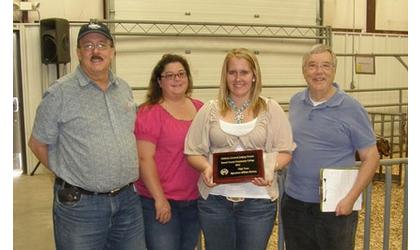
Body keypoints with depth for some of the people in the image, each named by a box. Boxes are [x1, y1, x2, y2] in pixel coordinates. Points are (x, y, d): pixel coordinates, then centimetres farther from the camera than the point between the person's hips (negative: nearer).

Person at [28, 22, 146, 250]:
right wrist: (69, 175, 0)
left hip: (128, 200, 5)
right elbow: (38, 144, -2)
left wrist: (122, 175, 10)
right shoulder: (60, 92, -8)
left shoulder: (125, 89, 8)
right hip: (79, 204, -4)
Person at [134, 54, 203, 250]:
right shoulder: (150, 113, -10)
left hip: (195, 201, 6)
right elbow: (144, 158, -14)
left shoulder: (200, 108, 7)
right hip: (160, 203, -6)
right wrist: (160, 198, -16)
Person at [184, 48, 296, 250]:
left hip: (258, 199, -1)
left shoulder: (271, 109, 4)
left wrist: (268, 169, -16)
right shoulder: (209, 110, 6)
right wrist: (206, 168, -15)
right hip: (215, 199, 1)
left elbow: (284, 151, 3)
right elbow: (193, 152, 5)